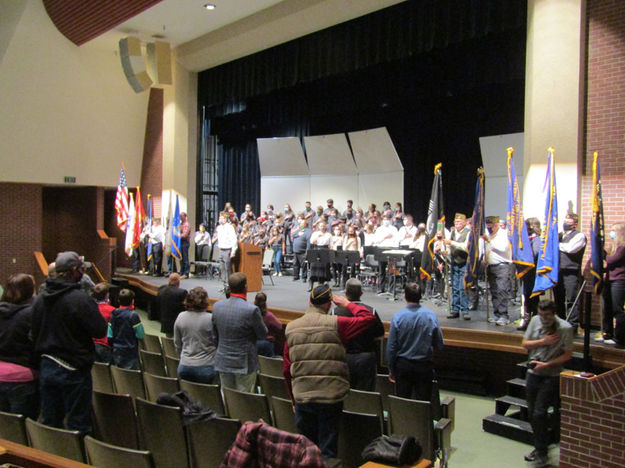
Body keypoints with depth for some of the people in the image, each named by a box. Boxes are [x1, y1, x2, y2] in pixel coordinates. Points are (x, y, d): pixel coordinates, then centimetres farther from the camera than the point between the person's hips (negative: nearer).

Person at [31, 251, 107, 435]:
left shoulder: (40, 298, 3)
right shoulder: (80, 299, -20)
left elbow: (34, 333, 11)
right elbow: (100, 330, -17)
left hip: (46, 368, 7)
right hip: (74, 370, -7)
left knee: (49, 423, 17)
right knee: (78, 426, 4)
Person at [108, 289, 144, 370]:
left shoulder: (114, 314, 2)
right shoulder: (133, 315, -17)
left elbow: (110, 336, 5)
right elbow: (141, 335, -12)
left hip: (116, 352, 6)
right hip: (130, 353, -6)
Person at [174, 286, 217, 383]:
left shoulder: (180, 317, -1)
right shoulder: (211, 319, -15)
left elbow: (177, 343, 10)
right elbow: (218, 343, -7)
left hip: (184, 366, 4)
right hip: (205, 367, -3)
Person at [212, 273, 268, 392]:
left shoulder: (217, 306, -5)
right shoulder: (251, 310, -22)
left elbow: (215, 333, 8)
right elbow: (263, 334, -10)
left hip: (223, 363, 5)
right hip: (244, 364, -5)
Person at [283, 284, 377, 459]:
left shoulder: (291, 328, 3)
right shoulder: (335, 324, -10)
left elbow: (286, 370, 7)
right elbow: (368, 318, -3)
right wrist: (347, 304, 10)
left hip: (302, 397, 3)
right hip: (331, 397, -3)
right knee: (328, 450, 9)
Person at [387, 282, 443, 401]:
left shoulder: (398, 317, -12)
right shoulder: (431, 316, -11)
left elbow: (391, 346, -7)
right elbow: (439, 345, -3)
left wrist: (391, 369, 4)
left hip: (403, 365, 0)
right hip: (425, 366, 0)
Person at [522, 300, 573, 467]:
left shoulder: (565, 328, -13)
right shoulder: (535, 320, 0)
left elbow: (568, 354, -11)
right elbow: (525, 344, 4)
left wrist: (546, 365, -19)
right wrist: (543, 342, -12)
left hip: (551, 376, -5)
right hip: (533, 373, 5)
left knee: (539, 414, -7)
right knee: (532, 413, 13)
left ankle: (542, 452, 12)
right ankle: (540, 447, 32)